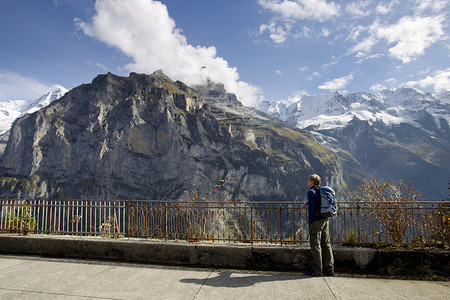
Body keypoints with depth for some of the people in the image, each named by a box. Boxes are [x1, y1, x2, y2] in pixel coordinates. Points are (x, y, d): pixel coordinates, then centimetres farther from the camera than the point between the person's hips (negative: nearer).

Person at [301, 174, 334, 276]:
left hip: (316, 221, -8)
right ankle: (329, 269, 17)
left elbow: (311, 208, -15)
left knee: (315, 245, -2)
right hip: (325, 220, 8)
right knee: (326, 244, 11)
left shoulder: (311, 192, -11)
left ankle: (317, 270, 2)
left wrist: (310, 222, -8)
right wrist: (306, 203, 45)